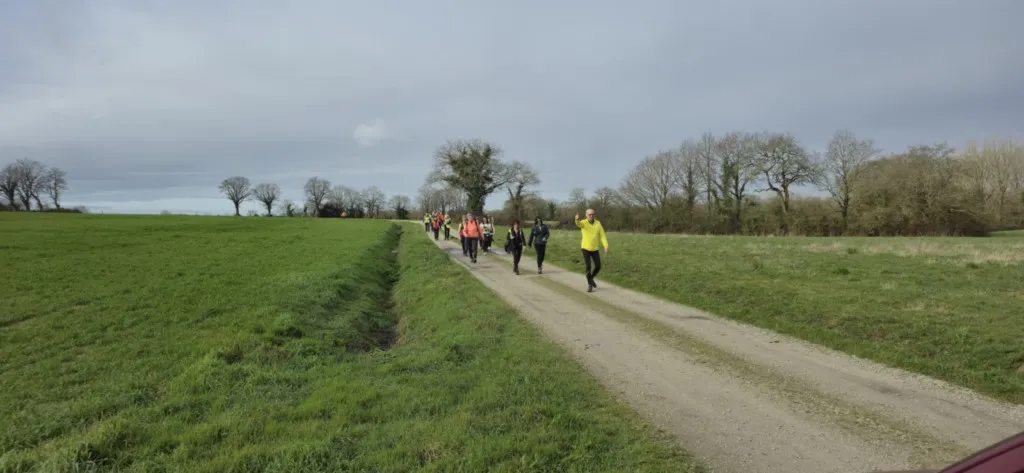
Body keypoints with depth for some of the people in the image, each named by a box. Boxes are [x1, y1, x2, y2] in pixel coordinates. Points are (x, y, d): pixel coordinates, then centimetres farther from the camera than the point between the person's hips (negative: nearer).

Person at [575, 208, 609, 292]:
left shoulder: (598, 223, -1)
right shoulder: (583, 223, -9)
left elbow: (602, 236, -4)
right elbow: (578, 223, -36)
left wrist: (606, 246, -18)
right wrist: (577, 219, -62)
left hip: (595, 249, 3)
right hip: (586, 248, -3)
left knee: (598, 266, 1)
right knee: (588, 266, -10)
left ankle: (591, 278, 29)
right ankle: (590, 285, 3)